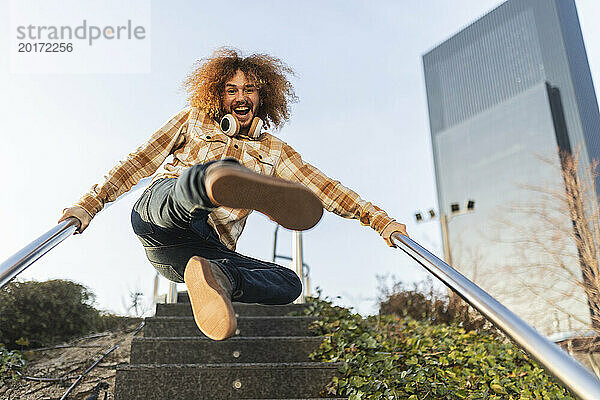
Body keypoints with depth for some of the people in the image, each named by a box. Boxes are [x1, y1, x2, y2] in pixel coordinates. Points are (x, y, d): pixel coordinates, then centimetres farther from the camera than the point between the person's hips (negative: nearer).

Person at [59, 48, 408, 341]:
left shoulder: (273, 151, 23)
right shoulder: (193, 119, 20)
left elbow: (322, 186, 15)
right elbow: (141, 160, 14)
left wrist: (380, 220, 6)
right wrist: (90, 203, 4)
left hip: (208, 247, 3)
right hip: (160, 209, -3)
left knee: (290, 283, -20)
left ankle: (217, 277, -47)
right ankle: (225, 184, -73)